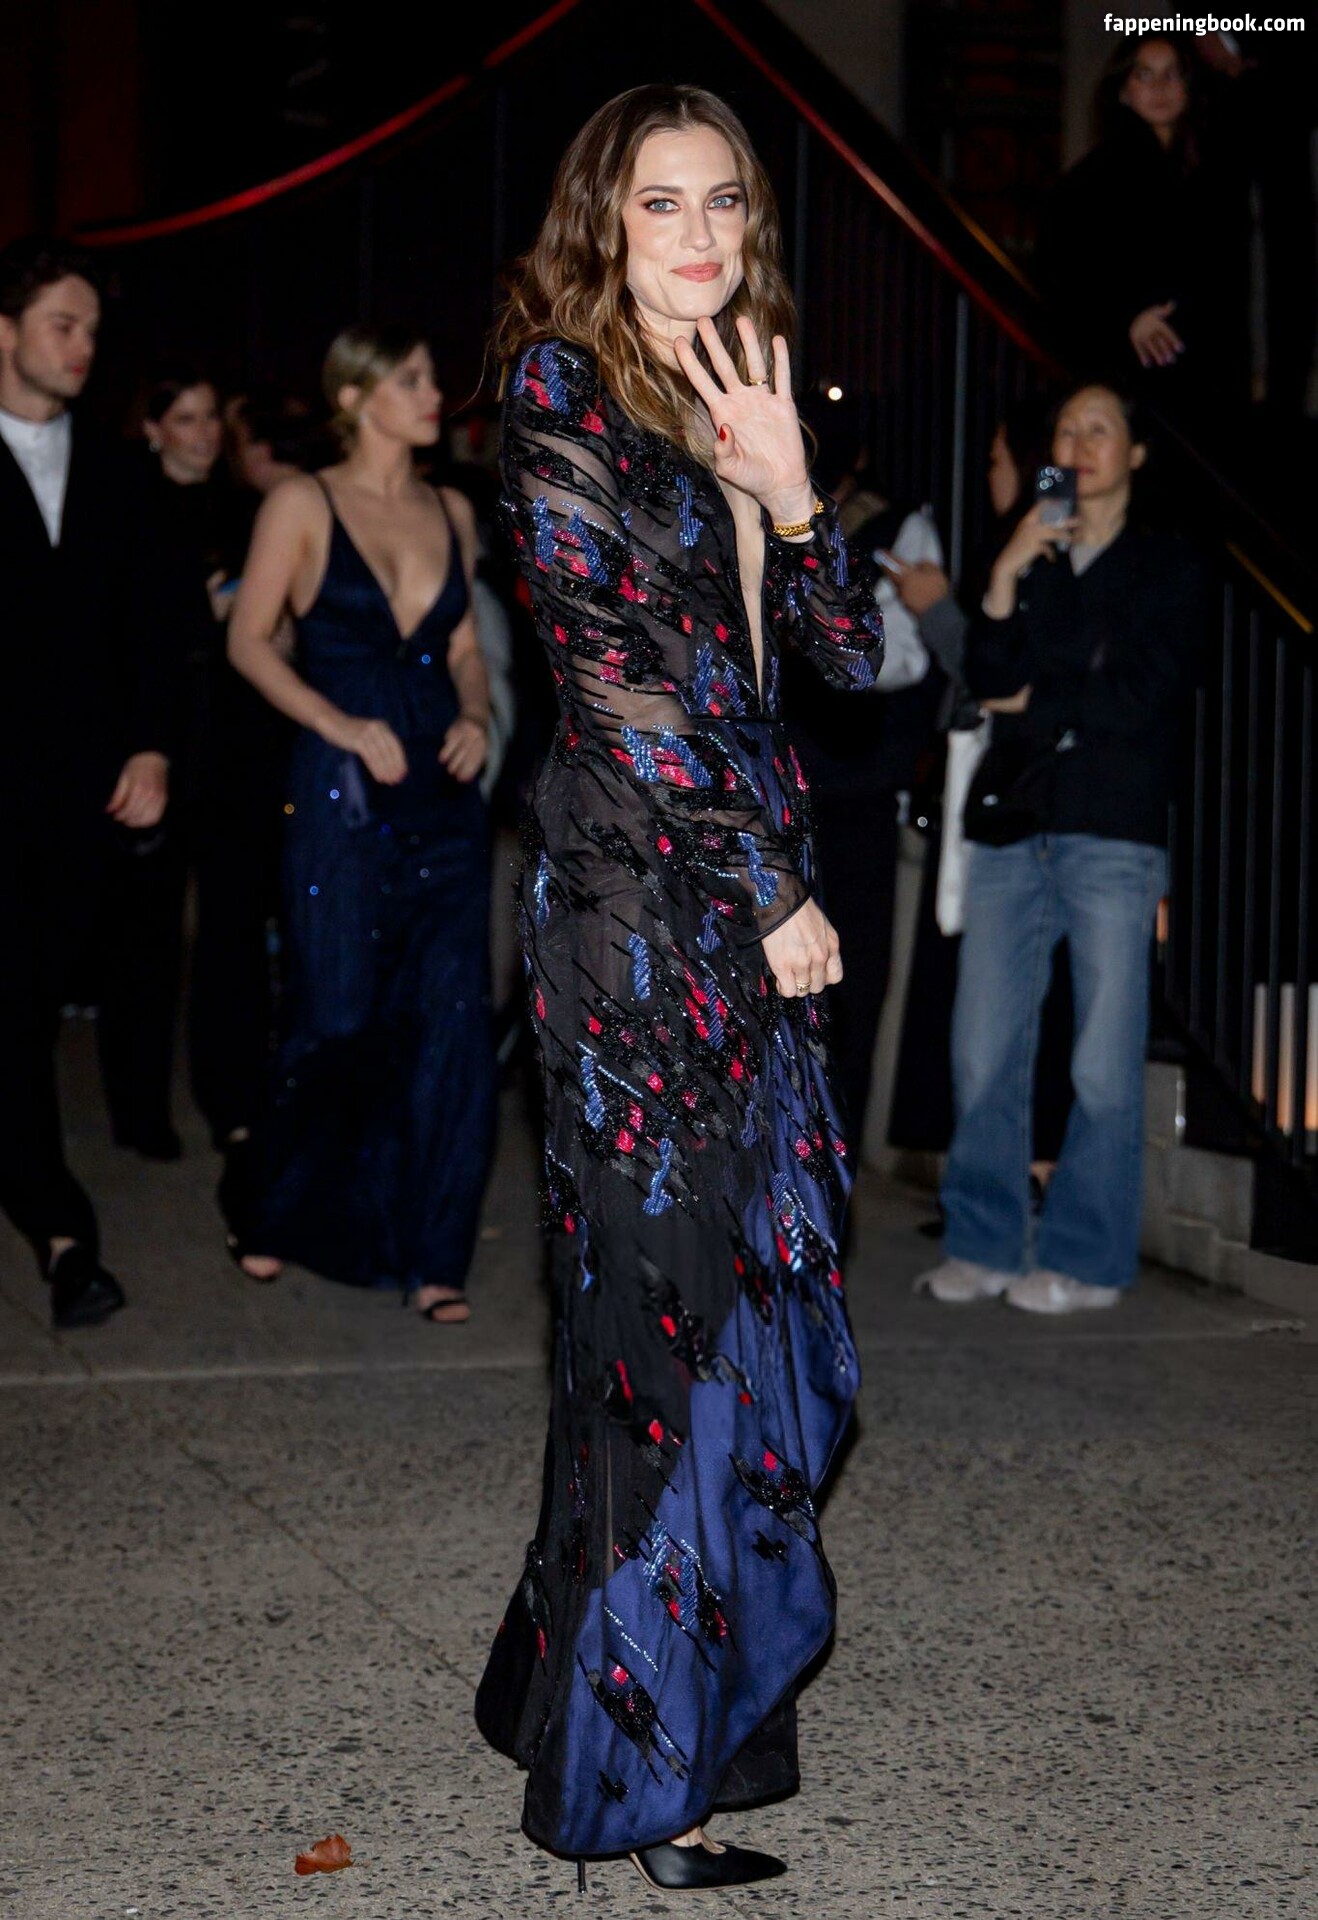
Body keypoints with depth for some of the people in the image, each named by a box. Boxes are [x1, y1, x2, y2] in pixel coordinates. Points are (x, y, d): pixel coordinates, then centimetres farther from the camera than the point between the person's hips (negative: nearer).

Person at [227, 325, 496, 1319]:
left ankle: (433, 1252, 7)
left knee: (452, 1023, -2)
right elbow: (249, 640, -4)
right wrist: (343, 727, -14)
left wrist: (476, 718, -1)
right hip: (343, 794, -4)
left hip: (443, 791, 4)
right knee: (339, 1022, -1)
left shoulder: (452, 512, 12)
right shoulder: (304, 505, -2)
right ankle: (279, 1214, 23)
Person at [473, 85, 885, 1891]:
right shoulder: (561, 386, -5)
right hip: (637, 888, -8)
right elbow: (619, 669, -13)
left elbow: (852, 652, 11)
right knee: (670, 1289, -5)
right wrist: (772, 894, -11)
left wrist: (790, 490, -6)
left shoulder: (738, 404, 17)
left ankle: (587, 1670, 26)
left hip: (751, 895, 8)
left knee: (747, 1283, 11)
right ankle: (642, 1773, 6)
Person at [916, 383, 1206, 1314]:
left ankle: (1088, 1260, 3)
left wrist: (1034, 706, 3)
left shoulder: (1171, 569, 9)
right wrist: (1005, 574, -6)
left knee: (1104, 1067, -4)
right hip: (1013, 829, 4)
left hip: (1115, 837, -3)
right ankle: (985, 1244, 8)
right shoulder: (1026, 560, 20)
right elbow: (987, 678, 5)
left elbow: (1139, 699, -4)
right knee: (985, 1053, -2)